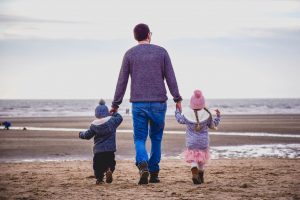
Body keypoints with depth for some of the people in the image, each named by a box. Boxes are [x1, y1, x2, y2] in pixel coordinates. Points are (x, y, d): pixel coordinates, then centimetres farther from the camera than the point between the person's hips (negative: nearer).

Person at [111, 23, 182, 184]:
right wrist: (177, 99, 4)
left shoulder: (130, 54, 3)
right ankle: (154, 173, 16)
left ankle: (143, 166, -24)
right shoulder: (161, 52, 3)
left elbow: (122, 81, 1)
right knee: (156, 138, 15)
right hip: (158, 103, 0)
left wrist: (115, 104, 6)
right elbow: (170, 78, -1)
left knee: (140, 139, 3)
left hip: (138, 103, 0)